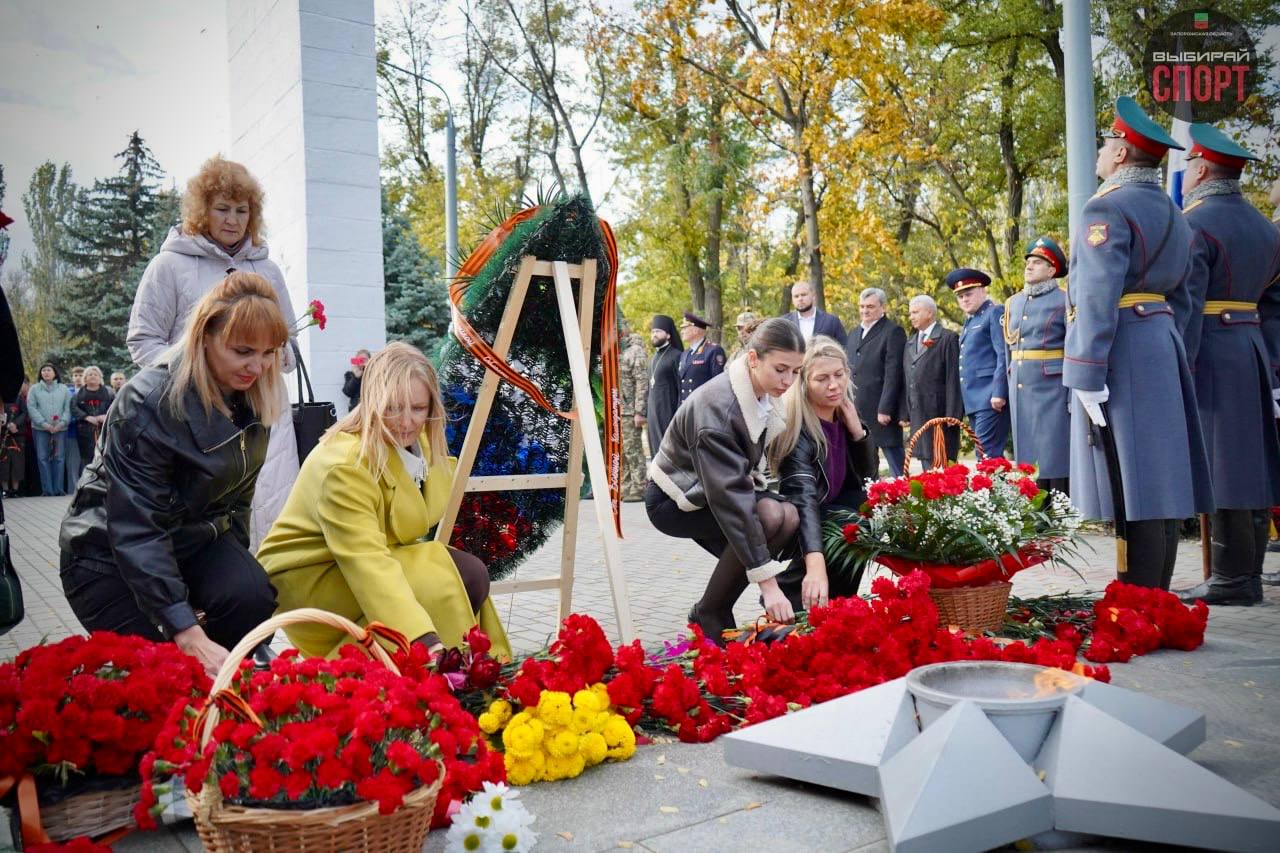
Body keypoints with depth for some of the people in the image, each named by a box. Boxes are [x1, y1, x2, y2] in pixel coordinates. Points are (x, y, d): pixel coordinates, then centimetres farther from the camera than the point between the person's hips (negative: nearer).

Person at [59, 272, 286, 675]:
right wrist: (189, 635, -38)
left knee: (251, 597, -23)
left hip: (195, 539, 5)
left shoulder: (254, 400, -6)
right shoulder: (148, 403, -27)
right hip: (110, 553, -5)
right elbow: (136, 529, -31)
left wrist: (231, 568, -4)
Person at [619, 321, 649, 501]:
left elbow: (643, 383, -15)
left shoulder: (636, 352, -9)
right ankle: (626, 488, 19)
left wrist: (639, 412, -20)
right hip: (616, 412, 9)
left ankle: (639, 489, -1)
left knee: (633, 450, -6)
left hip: (630, 412, -9)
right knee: (619, 452, 11)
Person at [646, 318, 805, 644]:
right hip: (674, 500, -8)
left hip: (719, 488, 8)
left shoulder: (762, 395, -7)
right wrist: (767, 582, -37)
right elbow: (730, 500, -36)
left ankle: (718, 609, 1)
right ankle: (708, 615, -11)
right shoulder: (717, 407, -32)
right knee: (770, 517, -29)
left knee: (789, 515, -16)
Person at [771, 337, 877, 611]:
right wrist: (815, 567, -53)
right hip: (797, 525, -7)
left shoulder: (844, 413, -6)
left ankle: (833, 603, -3)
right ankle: (786, 594, -7)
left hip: (832, 512, 7)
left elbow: (868, 474, 2)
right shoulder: (795, 428, -27)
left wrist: (857, 429, -17)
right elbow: (804, 498, -40)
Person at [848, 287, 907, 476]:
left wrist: (885, 409, -18)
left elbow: (893, 374, -13)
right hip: (857, 411, 7)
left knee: (896, 467, -2)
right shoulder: (854, 334, 19)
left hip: (882, 412, -7)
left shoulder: (893, 332, -6)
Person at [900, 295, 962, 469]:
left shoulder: (948, 338, -3)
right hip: (918, 415, 6)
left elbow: (953, 379, -9)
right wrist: (904, 414, 10)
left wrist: (952, 414, -14)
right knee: (926, 465, 7)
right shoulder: (910, 343, 19)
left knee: (941, 466, -8)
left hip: (940, 413, -6)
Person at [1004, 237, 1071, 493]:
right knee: (1027, 453, 8)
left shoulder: (1064, 301, -5)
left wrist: (1075, 398, -14)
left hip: (1052, 388, -6)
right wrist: (1009, 389, 15)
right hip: (1020, 389, 6)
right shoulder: (1013, 303, 13)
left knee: (1055, 455, -3)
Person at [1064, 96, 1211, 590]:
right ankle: (1157, 600, 17)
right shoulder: (1172, 213, 19)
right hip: (1162, 347, 9)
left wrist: (1086, 376, -20)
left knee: (1132, 488, -9)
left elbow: (1098, 297, -18)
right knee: (1158, 480, 10)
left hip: (1121, 356, -9)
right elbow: (1181, 299, 20)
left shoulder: (1108, 208, -10)